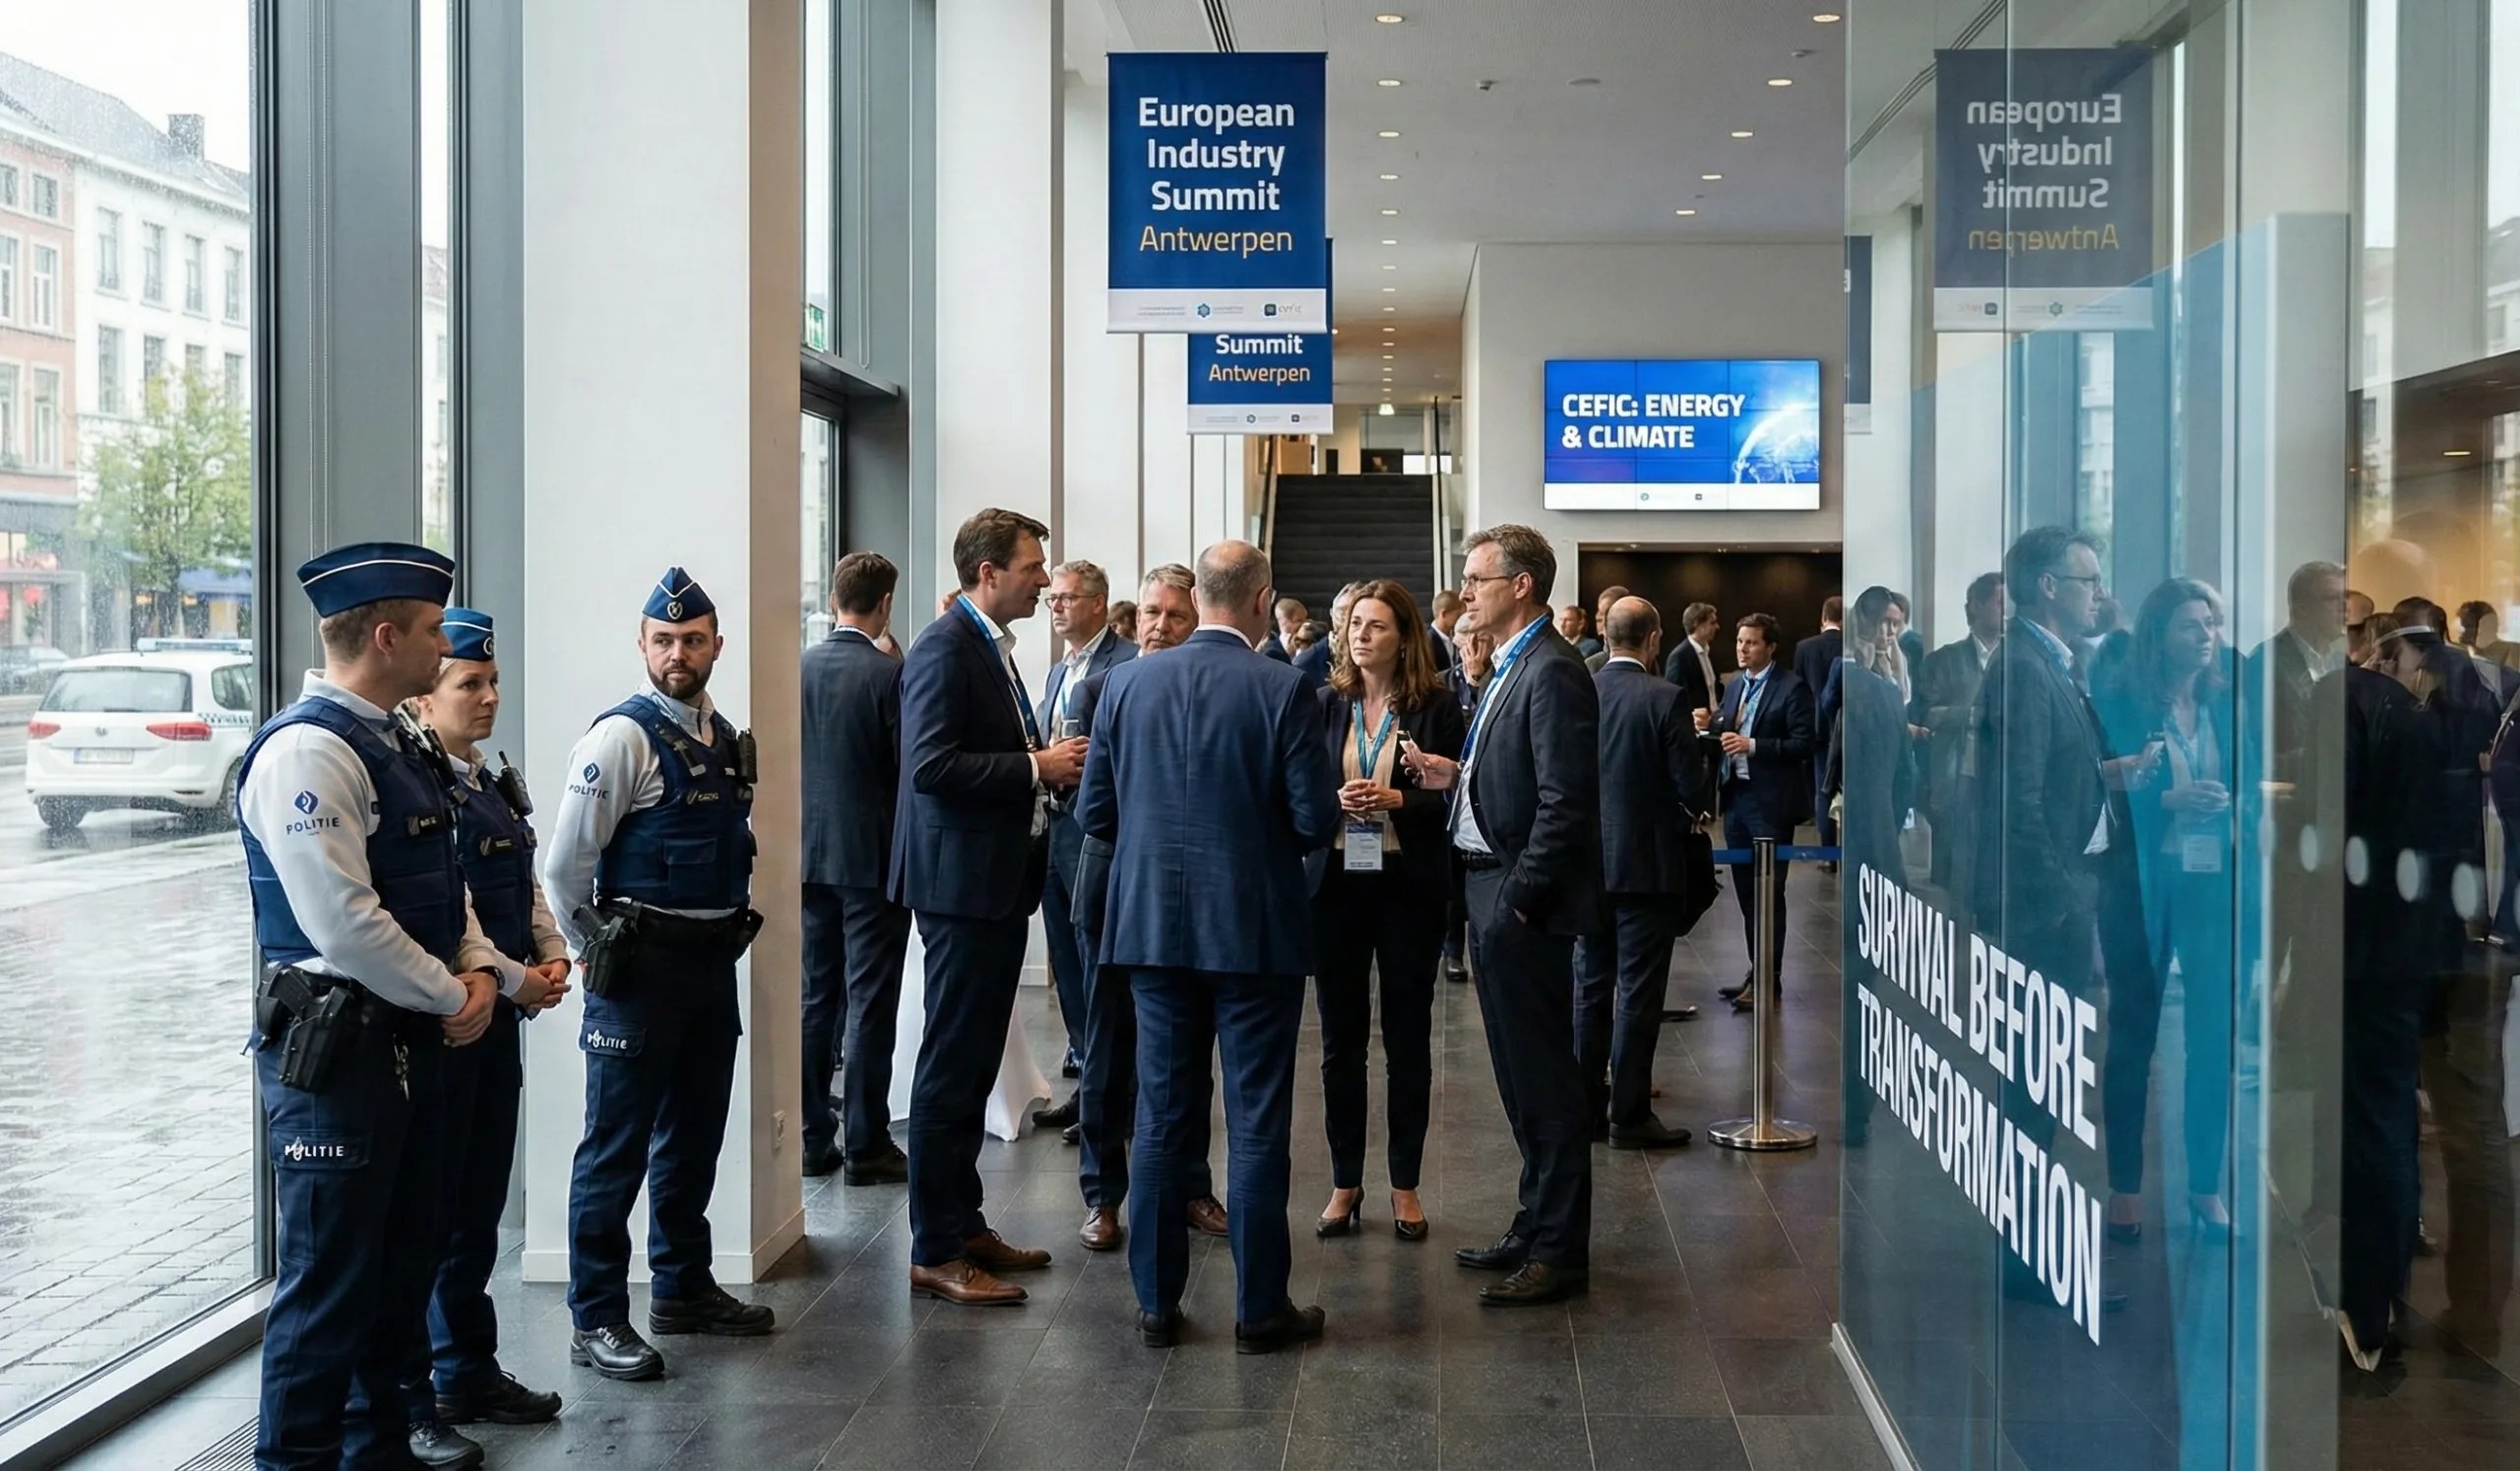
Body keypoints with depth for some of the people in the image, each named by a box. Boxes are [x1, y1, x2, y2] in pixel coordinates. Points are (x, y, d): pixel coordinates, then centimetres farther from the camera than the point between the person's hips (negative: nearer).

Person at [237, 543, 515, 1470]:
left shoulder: (388, 744, 13)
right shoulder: (309, 749, -19)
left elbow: (439, 880, 19)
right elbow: (344, 921, -24)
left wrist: (478, 967, 2)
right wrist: (451, 998, -13)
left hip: (410, 1040, 10)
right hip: (335, 1043, -10)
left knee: (401, 1254, 20)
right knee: (328, 1278, -2)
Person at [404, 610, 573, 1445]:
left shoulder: (497, 786, 14)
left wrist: (551, 953, 2)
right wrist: (511, 978, -18)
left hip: (497, 1015, 9)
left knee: (480, 1200, 16)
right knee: (427, 1208, -1)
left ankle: (469, 1370, 28)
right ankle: (407, 1395, 9)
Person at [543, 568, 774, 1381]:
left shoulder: (728, 740, 11)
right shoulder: (623, 736, -12)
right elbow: (564, 864, -12)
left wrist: (728, 935, 17)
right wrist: (595, 955, -5)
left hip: (714, 961, 8)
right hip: (641, 969, -7)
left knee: (695, 1134, 17)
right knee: (617, 1146, -2)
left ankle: (683, 1286, 30)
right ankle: (595, 1319, 4)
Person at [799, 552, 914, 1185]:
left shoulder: (798, 668, 1)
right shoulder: (891, 674, -13)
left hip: (811, 854, 5)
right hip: (873, 858, -5)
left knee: (815, 999, 12)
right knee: (869, 1005, 0)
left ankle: (813, 1138, 16)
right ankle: (865, 1145, 4)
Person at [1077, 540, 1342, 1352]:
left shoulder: (1127, 683, 0)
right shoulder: (1283, 690, -11)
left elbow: (1094, 812, 3)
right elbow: (1317, 818, -12)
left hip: (1154, 923, 4)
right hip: (1257, 929, -3)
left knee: (1162, 1118, 11)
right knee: (1258, 1124, 4)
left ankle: (1156, 1301, 16)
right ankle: (1261, 1308, 10)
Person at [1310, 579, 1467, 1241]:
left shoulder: (1436, 707, -2)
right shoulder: (1325, 703, 5)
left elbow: (1453, 798, -5)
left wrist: (1395, 801, -20)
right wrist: (1334, 802, -15)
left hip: (1408, 887, -2)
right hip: (1336, 883, 2)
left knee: (1408, 1036, 7)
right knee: (1340, 1035, 8)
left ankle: (1406, 1185, 17)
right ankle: (1345, 1182, 18)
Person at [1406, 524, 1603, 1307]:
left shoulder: (1552, 673, -16)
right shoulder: (1511, 669, 15)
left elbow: (1565, 801, -21)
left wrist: (1518, 900, -19)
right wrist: (1455, 775, 4)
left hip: (1524, 905, -10)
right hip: (1492, 897, 10)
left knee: (1544, 1077, -3)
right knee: (1523, 1075, 17)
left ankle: (1559, 1250, 5)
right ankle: (1537, 1226, 27)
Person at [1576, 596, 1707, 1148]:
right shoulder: (1664, 699, -14)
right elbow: (1693, 789, -14)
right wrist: (1697, 810, 8)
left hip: (1587, 863, 5)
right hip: (1646, 864, -5)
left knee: (1591, 988, 13)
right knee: (1639, 993, 1)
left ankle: (1584, 1105, 19)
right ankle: (1629, 1116, 4)